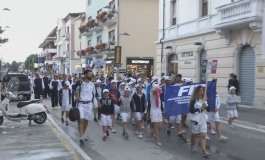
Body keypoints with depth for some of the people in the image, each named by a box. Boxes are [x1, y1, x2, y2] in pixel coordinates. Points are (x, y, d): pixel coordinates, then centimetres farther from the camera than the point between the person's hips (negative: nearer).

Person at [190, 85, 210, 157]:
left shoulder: (204, 99, 7)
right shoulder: (194, 100, -11)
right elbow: (191, 110, -18)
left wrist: (205, 106, -8)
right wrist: (200, 110, -18)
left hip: (203, 119, 4)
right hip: (196, 120, -4)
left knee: (203, 135, -6)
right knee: (194, 134, 15)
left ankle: (204, 151, -11)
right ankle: (193, 146, 40)